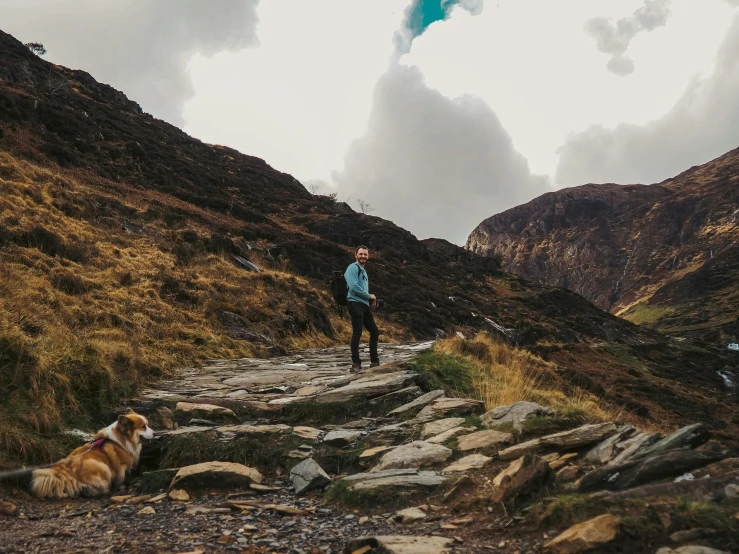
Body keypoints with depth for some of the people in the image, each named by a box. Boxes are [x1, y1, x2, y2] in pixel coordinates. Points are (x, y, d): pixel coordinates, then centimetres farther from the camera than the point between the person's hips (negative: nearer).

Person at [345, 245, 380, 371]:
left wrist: (371, 299, 4)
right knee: (357, 333, -13)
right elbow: (354, 287, -18)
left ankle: (374, 361, 20)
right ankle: (356, 364, -10)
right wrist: (369, 296, -7)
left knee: (375, 332, 12)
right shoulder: (353, 268, -6)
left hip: (364, 305, 10)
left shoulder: (363, 271, 24)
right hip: (355, 304, -10)